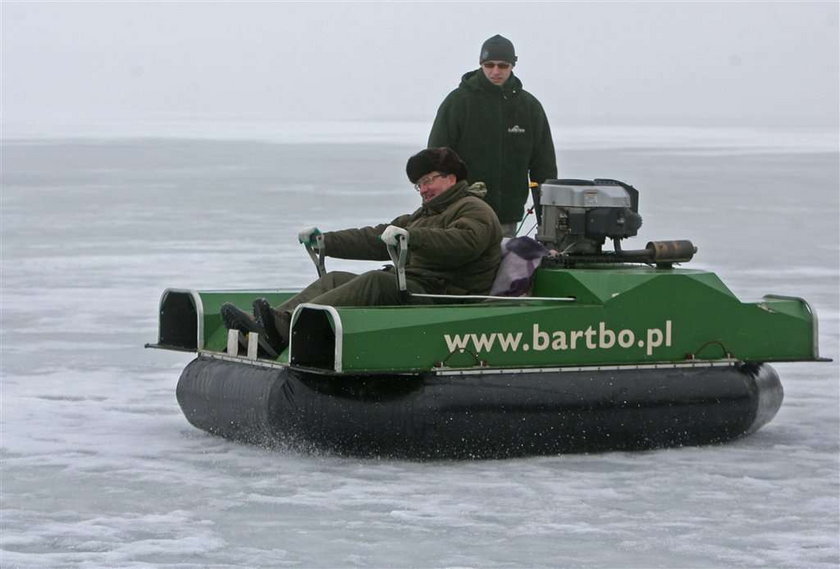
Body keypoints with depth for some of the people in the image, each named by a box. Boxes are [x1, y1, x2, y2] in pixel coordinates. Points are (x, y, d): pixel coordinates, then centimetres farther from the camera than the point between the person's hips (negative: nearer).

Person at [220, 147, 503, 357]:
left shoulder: (475, 211, 1)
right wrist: (324, 241, 17)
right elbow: (377, 238, 26)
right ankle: (266, 326, -26)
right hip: (408, 287, 10)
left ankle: (285, 327, -47)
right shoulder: (424, 215, 31)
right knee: (334, 279, -3)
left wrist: (412, 237, -33)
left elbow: (465, 242, -23)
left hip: (438, 295, -10)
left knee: (376, 282, -32)